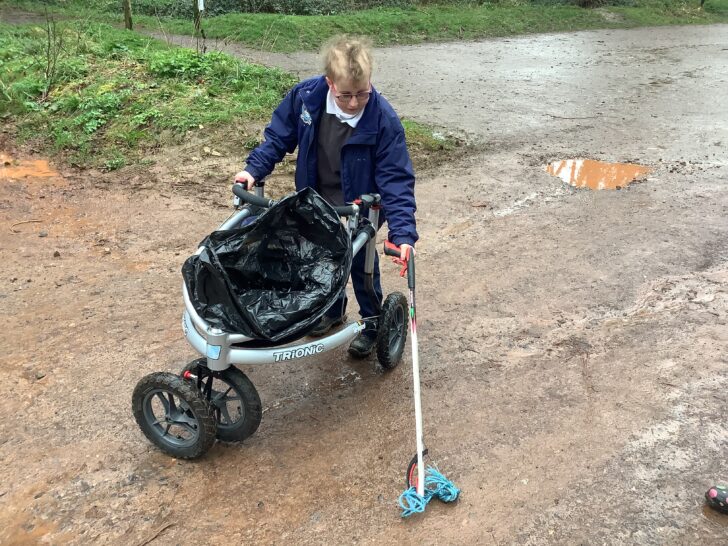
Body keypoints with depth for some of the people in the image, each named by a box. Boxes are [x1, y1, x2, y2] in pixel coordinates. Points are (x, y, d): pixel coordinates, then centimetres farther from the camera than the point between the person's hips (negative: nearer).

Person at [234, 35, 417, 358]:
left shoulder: (384, 120, -29)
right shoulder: (305, 96, -20)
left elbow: (397, 180, -28)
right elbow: (279, 136, -2)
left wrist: (403, 232, -36)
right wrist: (254, 169, -11)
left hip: (359, 209, -4)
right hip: (316, 203, 4)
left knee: (361, 263, 11)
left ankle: (372, 322, 35)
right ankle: (333, 309, 47)